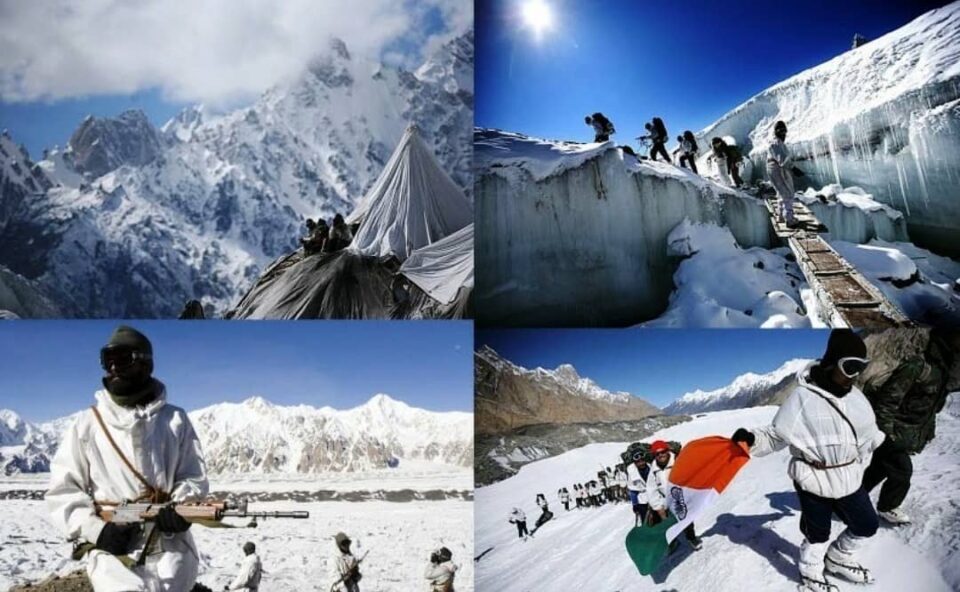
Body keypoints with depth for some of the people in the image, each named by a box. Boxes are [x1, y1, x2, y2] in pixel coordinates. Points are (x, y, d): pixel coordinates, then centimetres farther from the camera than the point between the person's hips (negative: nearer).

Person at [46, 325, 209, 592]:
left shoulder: (175, 420, 6)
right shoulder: (87, 424, 6)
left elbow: (194, 477, 9)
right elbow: (62, 490, 6)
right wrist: (96, 529, -8)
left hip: (169, 544, 0)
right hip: (112, 549, 0)